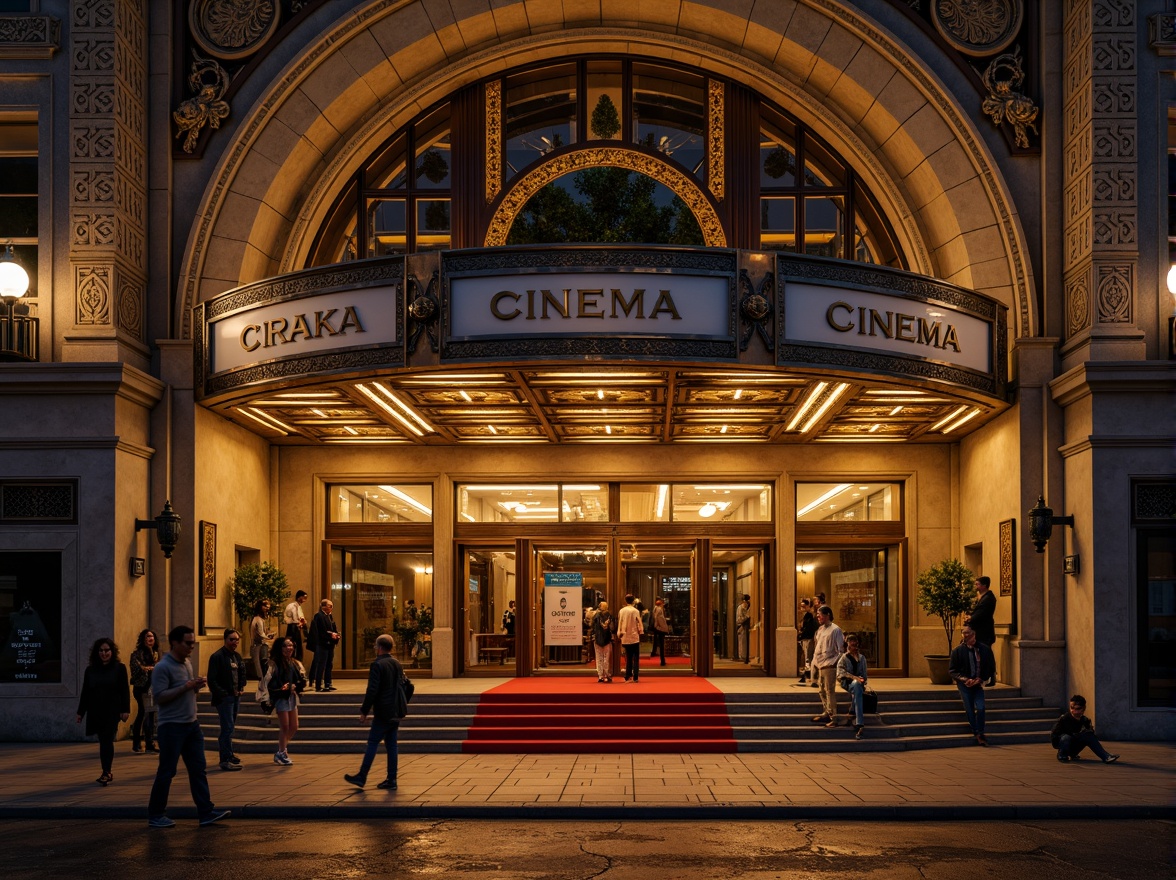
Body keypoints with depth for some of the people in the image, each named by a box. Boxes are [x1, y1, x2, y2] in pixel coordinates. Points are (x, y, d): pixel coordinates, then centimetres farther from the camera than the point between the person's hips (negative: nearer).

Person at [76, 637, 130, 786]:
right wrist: (80, 712, 9)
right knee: (103, 742, 7)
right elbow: (85, 692, 11)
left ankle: (106, 773, -10)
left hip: (112, 711, -4)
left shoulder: (119, 668, -1)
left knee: (107, 741, -10)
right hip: (95, 712, 4)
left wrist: (125, 710, -10)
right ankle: (107, 772, 15)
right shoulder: (91, 670, 9)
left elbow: (125, 690, -4)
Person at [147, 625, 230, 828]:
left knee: (198, 770, 5)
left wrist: (197, 686, 1)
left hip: (191, 724, 8)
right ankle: (155, 816, 10)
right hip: (172, 726, -8)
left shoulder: (187, 663, 13)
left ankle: (206, 812, 6)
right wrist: (187, 686, -23)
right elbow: (160, 697, -21)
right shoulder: (162, 667, -14)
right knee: (166, 772, 0)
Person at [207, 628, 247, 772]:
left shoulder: (237, 657, 13)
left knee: (230, 727, 17)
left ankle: (227, 754, 28)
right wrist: (222, 694, -17)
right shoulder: (217, 657, -11)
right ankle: (226, 760, -9)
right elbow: (212, 680, -15)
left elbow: (242, 674, 23)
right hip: (224, 698, -8)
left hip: (235, 697, 8)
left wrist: (241, 688, 7)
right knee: (228, 728, -11)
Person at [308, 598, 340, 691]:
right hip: (322, 644, -9)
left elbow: (334, 628, 17)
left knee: (329, 665, 13)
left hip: (330, 644, 9)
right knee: (321, 665, -7)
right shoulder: (319, 616, -13)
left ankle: (327, 684, 20)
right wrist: (331, 635, -15)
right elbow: (322, 631, -19)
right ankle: (318, 686, -5)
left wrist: (335, 635, -2)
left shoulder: (329, 616, 15)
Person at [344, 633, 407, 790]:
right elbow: (403, 686, 18)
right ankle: (391, 779, 9)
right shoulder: (397, 664, 11)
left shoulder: (377, 665, -14)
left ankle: (361, 777, 1)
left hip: (383, 712, -8)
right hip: (396, 712, 8)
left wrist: (364, 711, -11)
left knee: (372, 743, -2)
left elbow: (372, 690, -18)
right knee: (391, 744, 9)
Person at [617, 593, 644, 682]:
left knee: (628, 658, 13)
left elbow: (619, 624, 3)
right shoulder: (636, 611, -8)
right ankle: (635, 677, -4)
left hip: (625, 638, 3)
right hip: (634, 637, -3)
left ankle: (628, 676, 11)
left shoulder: (621, 611, -1)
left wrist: (620, 634, 10)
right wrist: (641, 633, 5)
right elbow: (639, 624, -6)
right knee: (636, 658, 1)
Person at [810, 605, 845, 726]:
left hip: (829, 665, -8)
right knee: (821, 691, 15)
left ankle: (833, 718, -6)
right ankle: (826, 713, 27)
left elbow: (841, 650, -9)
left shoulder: (835, 630, -9)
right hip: (820, 665, 8)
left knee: (829, 691, -8)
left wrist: (838, 665, -13)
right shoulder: (820, 629, 14)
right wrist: (815, 661, 15)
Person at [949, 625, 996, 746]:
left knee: (980, 708, -13)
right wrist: (965, 680, -12)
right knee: (969, 710, -5)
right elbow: (952, 671, 2)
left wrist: (981, 679, -6)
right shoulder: (958, 651, -2)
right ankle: (976, 734, 8)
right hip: (965, 684, 0)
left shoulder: (985, 649, 1)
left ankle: (980, 733, 0)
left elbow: (991, 668, 9)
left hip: (979, 683, 0)